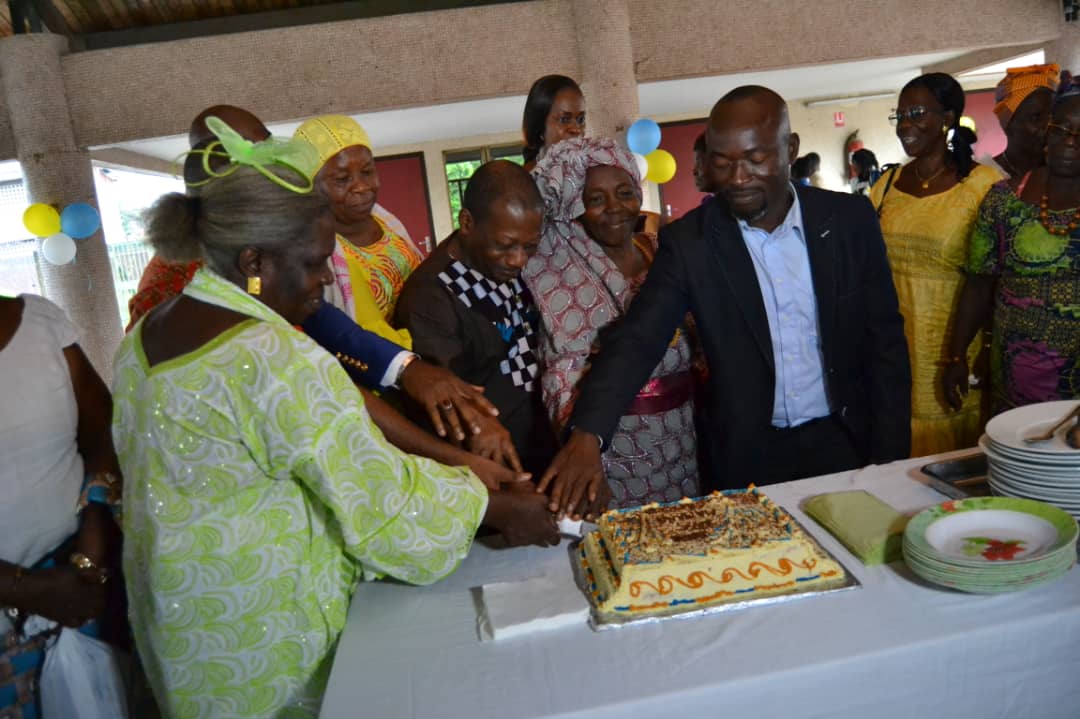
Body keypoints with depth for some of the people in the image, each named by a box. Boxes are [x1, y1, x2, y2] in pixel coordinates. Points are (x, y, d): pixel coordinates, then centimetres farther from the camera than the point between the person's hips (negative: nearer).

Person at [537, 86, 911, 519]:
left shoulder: (850, 220, -5)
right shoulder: (689, 241, -10)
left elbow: (885, 342, 0)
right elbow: (636, 340, -18)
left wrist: (889, 461, -3)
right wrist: (587, 434, -35)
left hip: (846, 443, 2)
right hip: (749, 457, -1)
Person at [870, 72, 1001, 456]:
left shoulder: (982, 183, -7)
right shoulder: (887, 184, 6)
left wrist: (963, 355, -10)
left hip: (954, 347, -3)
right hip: (895, 342, 4)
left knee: (953, 446, 9)